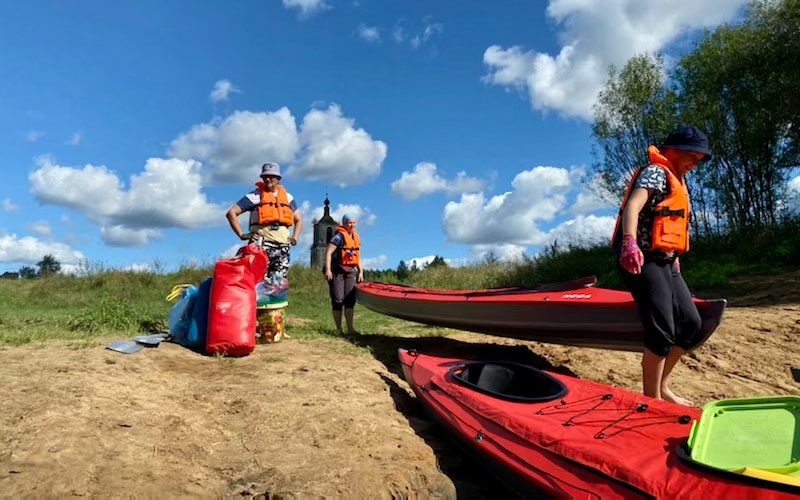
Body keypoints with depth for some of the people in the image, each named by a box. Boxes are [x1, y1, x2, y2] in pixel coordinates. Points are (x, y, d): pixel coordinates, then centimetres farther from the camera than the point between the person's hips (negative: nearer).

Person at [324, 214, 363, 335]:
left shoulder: (356, 237, 14)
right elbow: (328, 252, -16)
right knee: (338, 300, -4)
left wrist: (360, 271, 13)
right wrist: (327, 269, -25)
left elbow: (357, 256, 21)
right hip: (336, 271, -7)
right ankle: (339, 329, 5)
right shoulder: (339, 236, -9)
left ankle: (350, 328, 7)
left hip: (350, 272, 7)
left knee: (350, 300, 2)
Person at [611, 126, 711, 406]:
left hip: (665, 264, 10)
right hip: (643, 262, -10)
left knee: (691, 324, 11)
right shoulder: (656, 172, -8)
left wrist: (675, 257, 30)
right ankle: (652, 401, 1)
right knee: (662, 333, -11)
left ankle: (661, 386, 22)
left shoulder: (676, 180, 24)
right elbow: (632, 206, -28)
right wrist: (630, 243, -45)